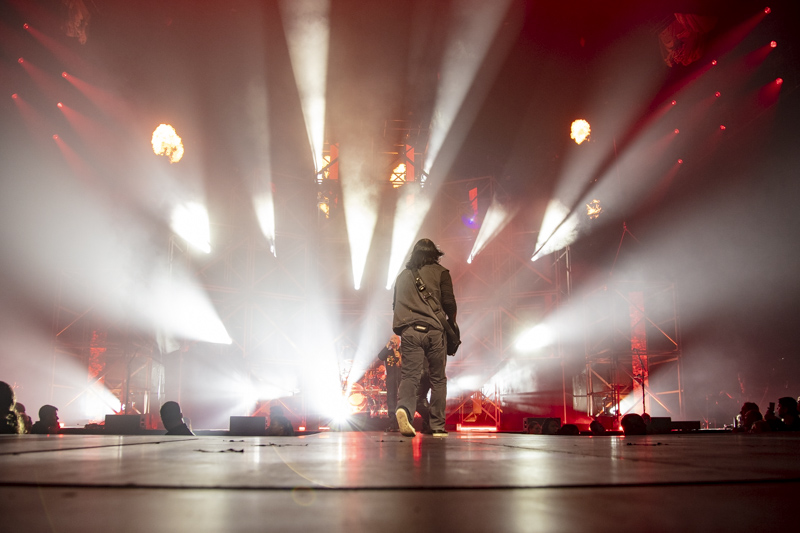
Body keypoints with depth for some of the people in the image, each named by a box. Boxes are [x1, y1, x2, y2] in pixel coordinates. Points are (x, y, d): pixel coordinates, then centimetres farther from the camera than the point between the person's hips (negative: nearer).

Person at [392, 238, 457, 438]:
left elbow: (396, 305, 20)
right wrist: (452, 323, 14)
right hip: (433, 331, -2)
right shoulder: (440, 272, 7)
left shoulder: (402, 276, 18)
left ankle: (404, 408, -33)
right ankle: (437, 426, 9)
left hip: (408, 331, 2)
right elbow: (449, 302, -1)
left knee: (409, 375, -4)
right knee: (438, 379, 7)